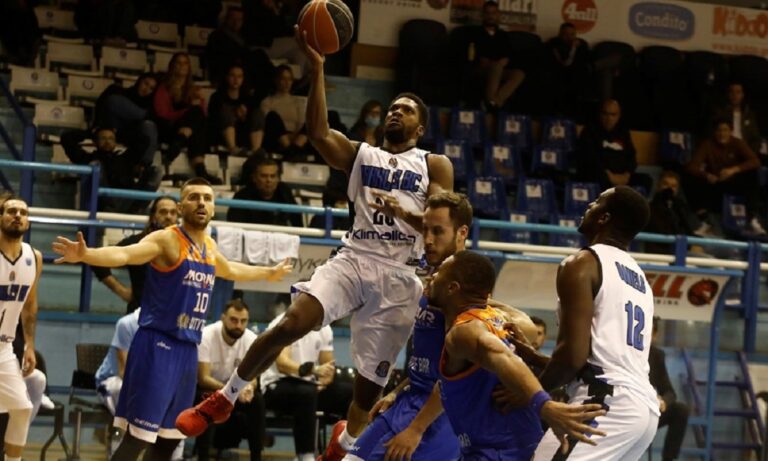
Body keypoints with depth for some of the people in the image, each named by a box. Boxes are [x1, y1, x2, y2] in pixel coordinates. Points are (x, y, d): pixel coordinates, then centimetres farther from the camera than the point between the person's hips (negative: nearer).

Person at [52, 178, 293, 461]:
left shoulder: (210, 248, 14)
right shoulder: (166, 240, -11)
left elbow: (232, 271, 38)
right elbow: (124, 254, -30)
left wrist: (268, 273, 52)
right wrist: (86, 255, -50)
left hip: (188, 350, 8)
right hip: (158, 346, -8)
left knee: (169, 438, 15)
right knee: (138, 437, -14)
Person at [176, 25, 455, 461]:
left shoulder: (435, 166, 12)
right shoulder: (361, 154, 15)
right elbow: (319, 132, -5)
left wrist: (407, 214, -20)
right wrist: (317, 68, -14)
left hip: (399, 276, 0)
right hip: (354, 259, 1)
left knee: (370, 384, 0)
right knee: (291, 323, -23)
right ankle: (223, 399, -8)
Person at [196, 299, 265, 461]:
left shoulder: (252, 339, -15)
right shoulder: (206, 336, -27)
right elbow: (203, 378, -28)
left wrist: (248, 388, -39)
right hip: (206, 388, -4)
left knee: (257, 400, -24)